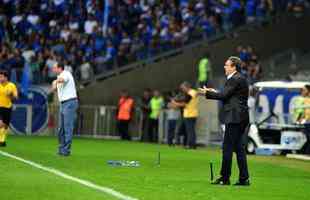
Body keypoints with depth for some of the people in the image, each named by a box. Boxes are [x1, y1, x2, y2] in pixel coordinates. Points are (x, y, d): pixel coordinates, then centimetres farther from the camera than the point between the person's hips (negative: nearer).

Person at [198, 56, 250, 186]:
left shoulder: (235, 79, -12)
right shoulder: (241, 79, 18)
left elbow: (224, 96, -16)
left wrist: (207, 93, -4)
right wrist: (215, 92, 17)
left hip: (234, 118, -10)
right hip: (242, 118, 10)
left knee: (227, 148, -5)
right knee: (239, 148, 10)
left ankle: (225, 178, -3)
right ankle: (244, 179, 10)